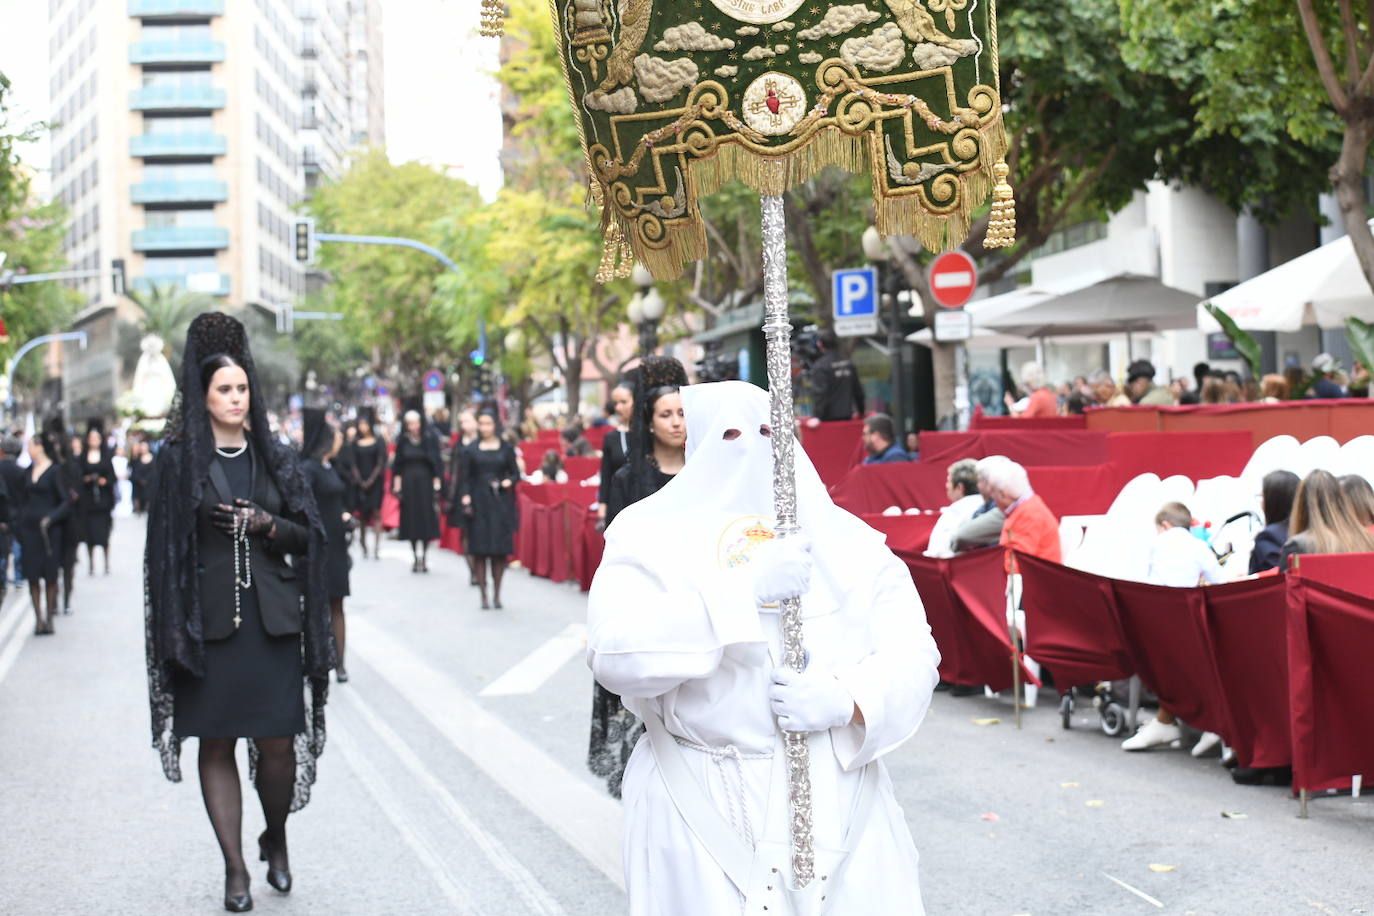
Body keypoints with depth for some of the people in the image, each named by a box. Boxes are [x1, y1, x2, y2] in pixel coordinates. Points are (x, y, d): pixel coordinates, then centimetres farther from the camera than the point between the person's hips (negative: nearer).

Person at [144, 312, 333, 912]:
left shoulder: (274, 457, 8)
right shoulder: (180, 459, 3)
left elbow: (306, 535, 10)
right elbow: (167, 543, 2)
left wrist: (267, 524, -11)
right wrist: (174, 630, -5)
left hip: (270, 619, 1)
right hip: (208, 620, -1)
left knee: (278, 744, -2)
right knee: (217, 745, 1)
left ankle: (275, 839, 24)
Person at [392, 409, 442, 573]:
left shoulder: (429, 439, -2)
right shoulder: (403, 440, 2)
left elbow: (436, 461, -1)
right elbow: (397, 462, 6)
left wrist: (436, 480, -8)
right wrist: (397, 481, 0)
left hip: (425, 481, -1)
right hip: (408, 482, 1)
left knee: (426, 518, -2)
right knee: (411, 518, 2)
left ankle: (424, 556, 6)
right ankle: (416, 557, 8)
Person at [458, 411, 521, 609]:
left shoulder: (506, 448, 5)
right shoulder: (471, 450, 5)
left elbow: (516, 474, 7)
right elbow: (466, 478, 5)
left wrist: (509, 482, -14)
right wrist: (466, 498, -9)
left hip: (501, 503, 0)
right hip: (479, 502, 0)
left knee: (500, 551, -1)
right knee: (480, 551, -3)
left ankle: (497, 594, 10)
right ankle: (484, 596, 2)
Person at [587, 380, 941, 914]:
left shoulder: (850, 543, 7)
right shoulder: (651, 539, -1)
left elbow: (912, 656, 0)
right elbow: (615, 655, -17)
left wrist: (846, 699, -20)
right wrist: (746, 587, -21)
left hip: (841, 805, 3)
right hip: (704, 813, -2)